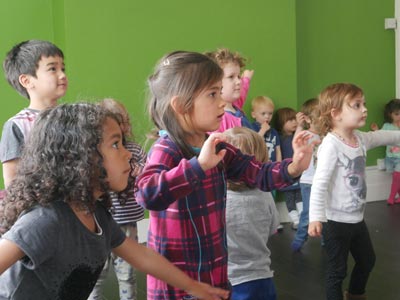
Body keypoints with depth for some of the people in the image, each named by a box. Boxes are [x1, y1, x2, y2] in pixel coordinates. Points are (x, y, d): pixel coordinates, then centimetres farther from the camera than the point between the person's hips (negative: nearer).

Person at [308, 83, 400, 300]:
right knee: (337, 270, 5)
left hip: (357, 217, 9)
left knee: (367, 260, 26)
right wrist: (316, 217, -32)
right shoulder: (331, 144, -23)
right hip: (336, 221, -9)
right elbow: (320, 183, -28)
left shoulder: (360, 138, 2)